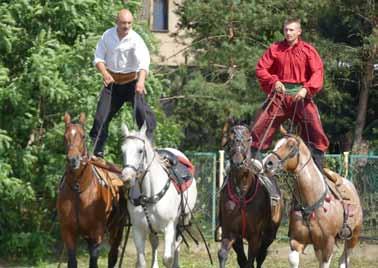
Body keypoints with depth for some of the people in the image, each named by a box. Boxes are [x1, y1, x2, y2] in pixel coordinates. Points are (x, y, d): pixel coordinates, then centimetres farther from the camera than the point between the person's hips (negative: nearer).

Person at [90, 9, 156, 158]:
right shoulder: (107, 36, -5)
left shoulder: (136, 40, -17)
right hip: (112, 81, 3)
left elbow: (143, 63, -29)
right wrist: (104, 73, -21)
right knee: (102, 115, 1)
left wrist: (141, 81, -47)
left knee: (142, 111, -20)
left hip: (131, 81, -3)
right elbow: (98, 58, 0)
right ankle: (97, 150, 13)